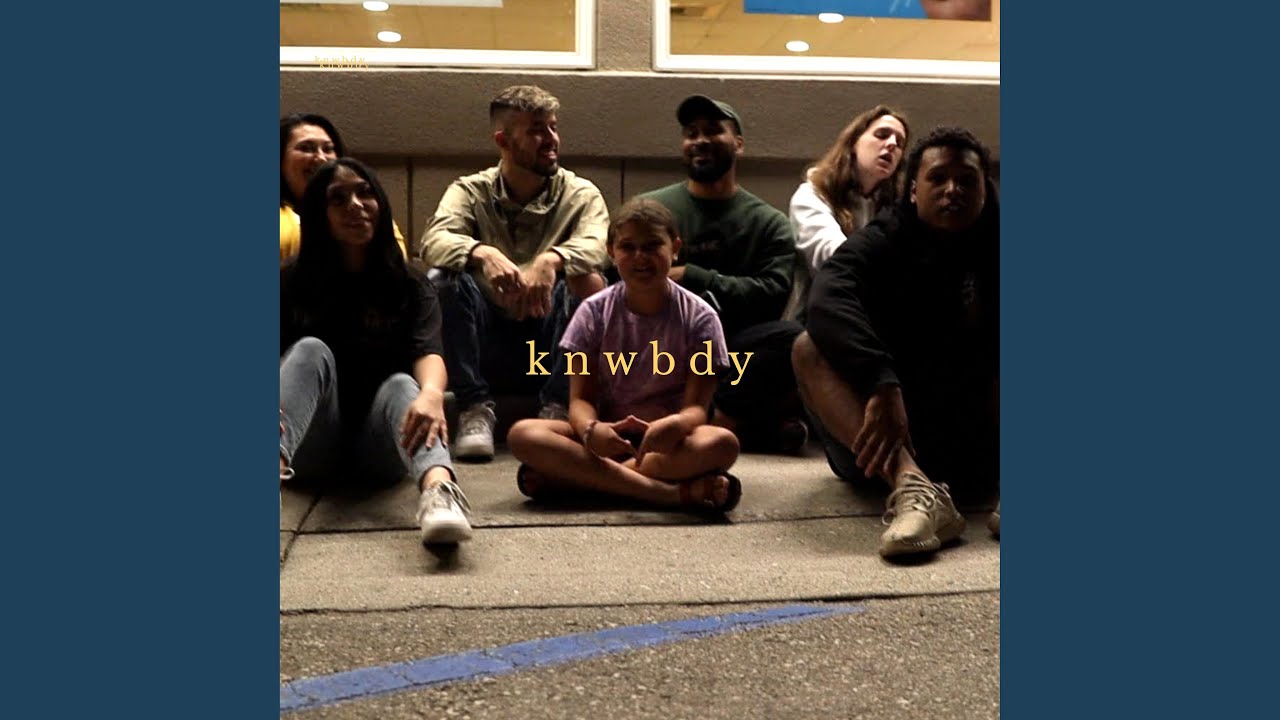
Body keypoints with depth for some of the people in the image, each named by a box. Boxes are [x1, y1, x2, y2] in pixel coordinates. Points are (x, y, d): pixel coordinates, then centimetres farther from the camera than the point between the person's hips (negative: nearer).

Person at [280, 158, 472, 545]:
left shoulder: (412, 285, 1)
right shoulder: (292, 280, 3)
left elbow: (428, 353, -17)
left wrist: (431, 393, -42)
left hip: (379, 451, 0)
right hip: (312, 448, 0)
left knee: (402, 384, -29)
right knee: (312, 349, -23)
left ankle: (438, 488, -63)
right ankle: (274, 468, -53)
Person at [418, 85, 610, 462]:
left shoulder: (580, 194, 2)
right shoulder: (471, 191, 2)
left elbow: (597, 246, -20)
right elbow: (433, 242, -18)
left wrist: (552, 260, -42)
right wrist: (482, 253, -40)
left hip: (551, 344, 0)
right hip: (488, 345, 0)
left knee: (587, 280, -26)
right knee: (448, 278, -25)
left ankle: (556, 409, -20)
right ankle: (476, 408, -20)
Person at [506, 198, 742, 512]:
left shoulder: (699, 317, -3)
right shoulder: (594, 312, 0)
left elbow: (697, 405, -9)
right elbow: (580, 399, -4)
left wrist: (676, 424, -35)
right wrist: (591, 430, -30)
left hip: (668, 440, -1)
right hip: (606, 436, 1)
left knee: (723, 443, -34)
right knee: (522, 434, -27)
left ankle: (581, 477, -28)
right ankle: (675, 492, -34)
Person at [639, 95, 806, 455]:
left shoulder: (769, 223, 13)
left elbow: (772, 293, -4)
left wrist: (691, 276, -9)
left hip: (731, 348, 0)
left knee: (792, 338, -29)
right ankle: (745, 423, -30)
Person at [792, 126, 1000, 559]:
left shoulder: (994, 250, 6)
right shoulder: (880, 244, -1)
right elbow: (828, 302, -24)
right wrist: (882, 385, -40)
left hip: (976, 440, 2)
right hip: (885, 434, -1)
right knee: (810, 349, -24)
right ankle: (911, 483, -46)